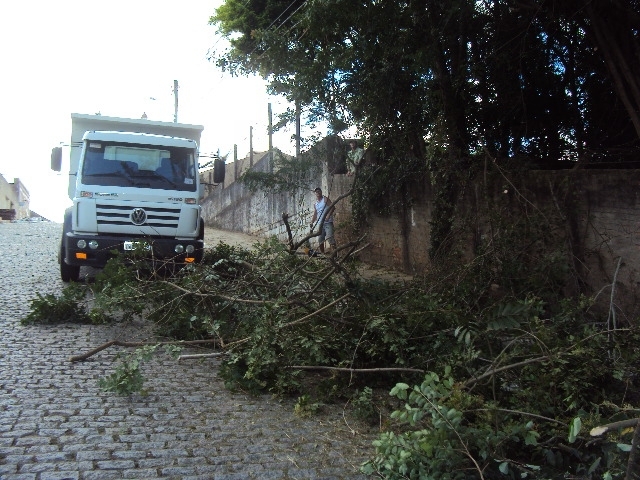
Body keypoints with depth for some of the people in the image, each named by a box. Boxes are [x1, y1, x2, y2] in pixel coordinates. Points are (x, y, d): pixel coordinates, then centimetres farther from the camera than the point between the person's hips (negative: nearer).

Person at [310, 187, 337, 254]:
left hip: (328, 223, -7)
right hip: (320, 224, 7)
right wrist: (312, 223, 11)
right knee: (320, 240, 7)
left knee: (329, 237, -19)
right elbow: (315, 215, 23)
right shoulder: (315, 204, 18)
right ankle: (322, 253, 15)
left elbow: (333, 207, -12)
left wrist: (328, 215, -24)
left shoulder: (325, 199, 0)